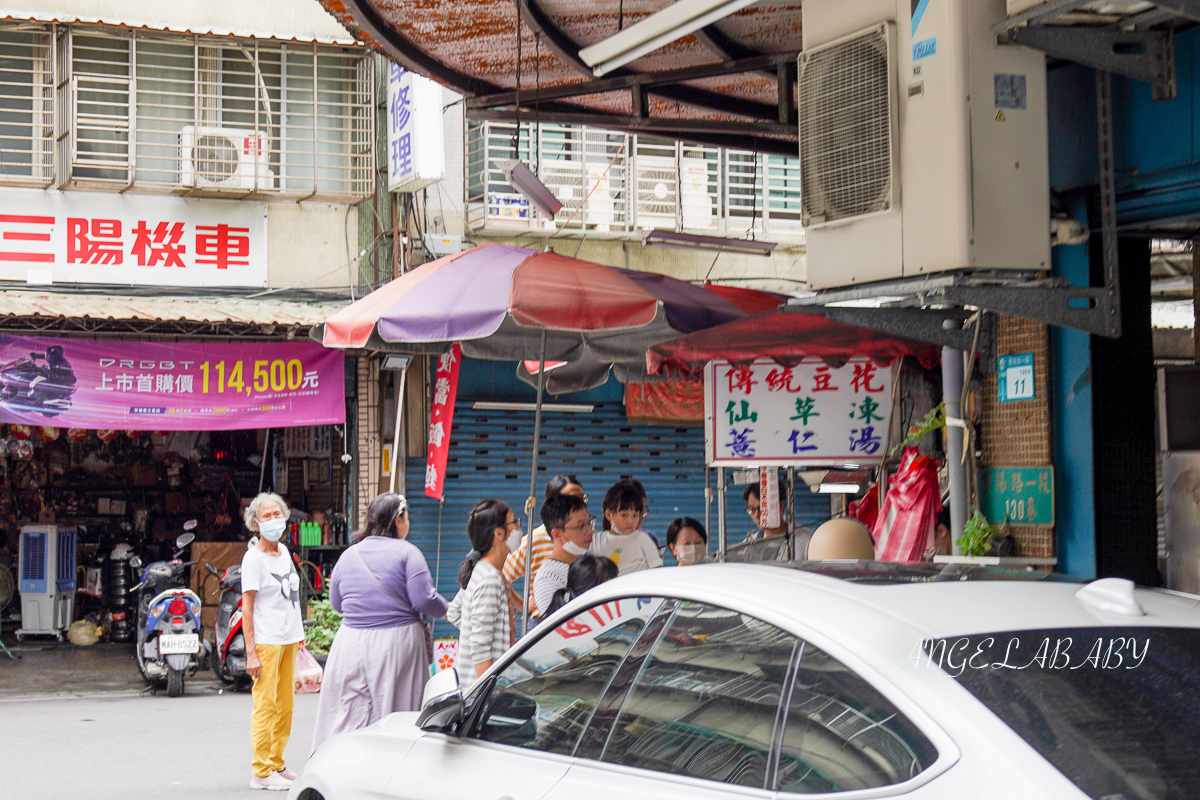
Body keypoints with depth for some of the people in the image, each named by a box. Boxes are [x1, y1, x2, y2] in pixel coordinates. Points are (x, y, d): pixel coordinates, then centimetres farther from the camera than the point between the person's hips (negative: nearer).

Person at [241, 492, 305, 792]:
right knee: (265, 706, -6)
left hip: (288, 640, 8)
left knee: (285, 704, 12)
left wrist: (299, 634, 21)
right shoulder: (253, 558, -10)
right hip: (266, 641, -8)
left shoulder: (284, 552, 12)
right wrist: (251, 651, -18)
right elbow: (247, 608, -13)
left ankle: (277, 765, 22)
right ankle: (261, 772, -1)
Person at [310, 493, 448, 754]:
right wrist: (447, 611, 7)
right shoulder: (407, 552, -6)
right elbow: (424, 600, -12)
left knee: (349, 717, 6)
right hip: (399, 643, -4)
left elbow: (336, 603, 17)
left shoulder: (349, 555, 9)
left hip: (352, 644, 4)